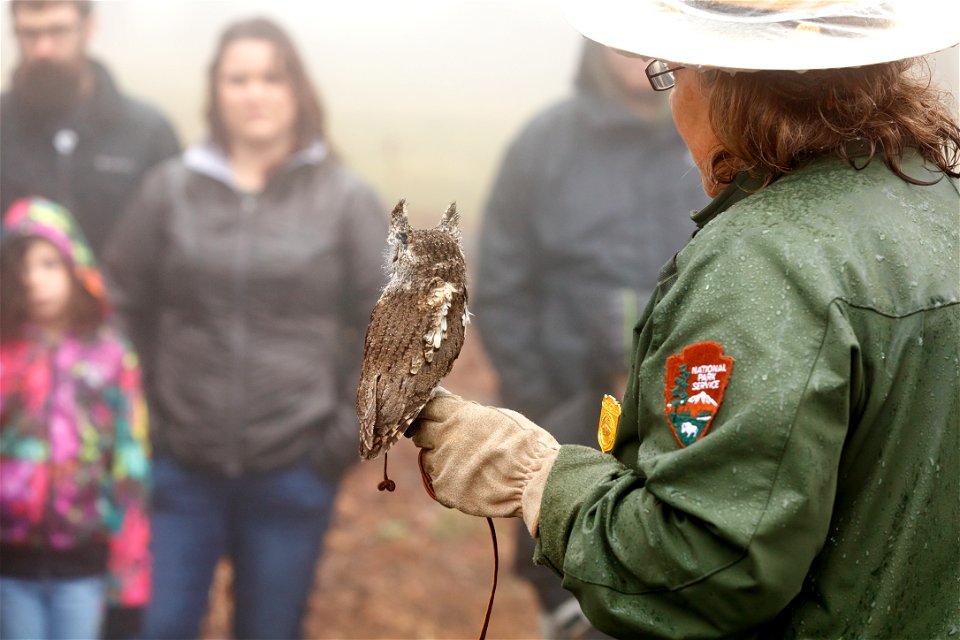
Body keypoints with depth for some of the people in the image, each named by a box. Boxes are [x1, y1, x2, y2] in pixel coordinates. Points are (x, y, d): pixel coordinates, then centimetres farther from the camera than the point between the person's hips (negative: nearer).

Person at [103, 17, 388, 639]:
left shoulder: (346, 198, -1)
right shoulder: (172, 187, 0)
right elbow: (126, 305, 7)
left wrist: (351, 426, -2)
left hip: (294, 469, -1)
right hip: (182, 464, 1)